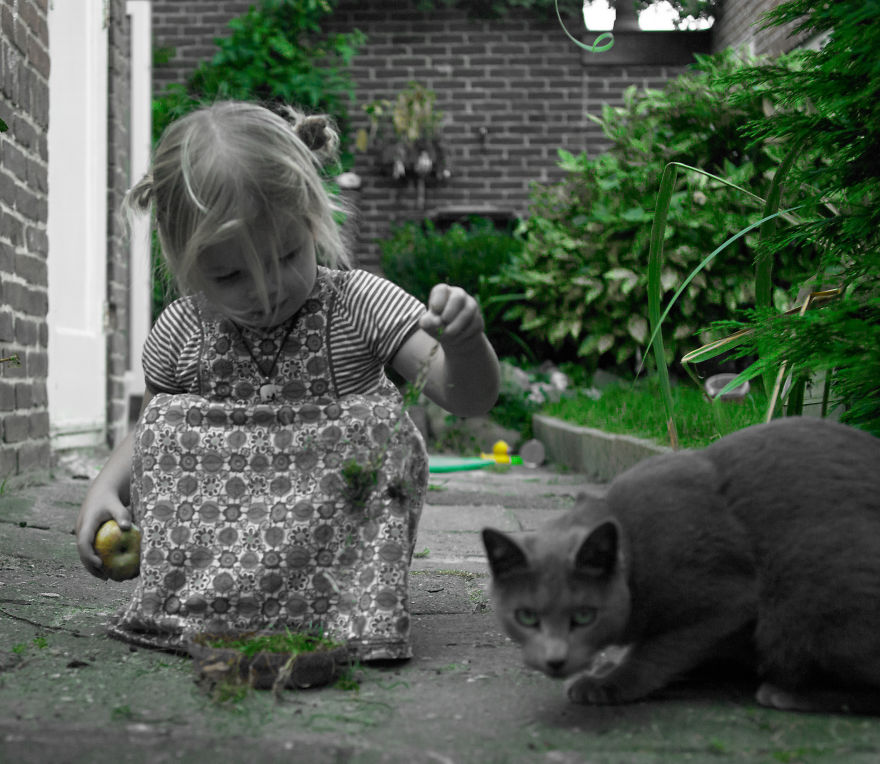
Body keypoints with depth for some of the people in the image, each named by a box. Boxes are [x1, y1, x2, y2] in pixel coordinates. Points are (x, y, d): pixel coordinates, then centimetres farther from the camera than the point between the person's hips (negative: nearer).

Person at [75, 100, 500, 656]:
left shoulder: (360, 305, -6)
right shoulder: (181, 333, 0)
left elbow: (469, 398, -9)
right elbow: (149, 437, 17)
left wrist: (463, 342, -31)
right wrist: (105, 488, -3)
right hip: (217, 547, 3)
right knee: (169, 424, -17)